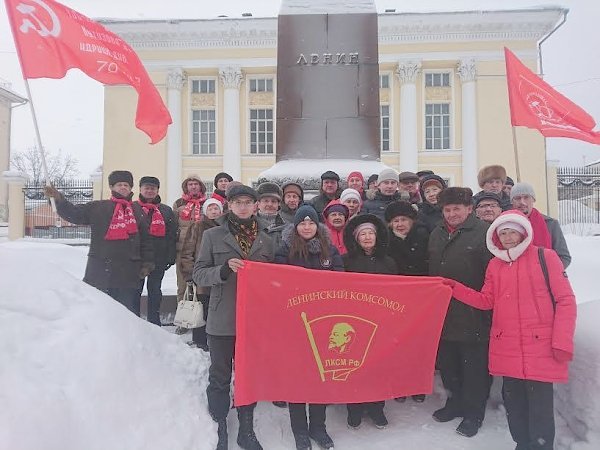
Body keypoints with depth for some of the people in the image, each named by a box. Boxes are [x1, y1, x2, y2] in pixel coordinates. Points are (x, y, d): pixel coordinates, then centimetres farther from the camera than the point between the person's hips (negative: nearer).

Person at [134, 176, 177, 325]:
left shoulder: (166, 211, 10)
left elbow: (172, 236, 6)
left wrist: (171, 257, -2)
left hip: (159, 259, 2)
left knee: (155, 291, 10)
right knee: (135, 290, 5)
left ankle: (154, 323, 19)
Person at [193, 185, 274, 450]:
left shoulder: (265, 240, 7)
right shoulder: (213, 236, -1)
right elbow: (198, 275, -3)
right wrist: (224, 269, -21)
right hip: (222, 321, -2)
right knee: (220, 378, 10)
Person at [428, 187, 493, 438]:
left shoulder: (483, 233, -10)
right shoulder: (436, 235, 11)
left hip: (473, 315, -6)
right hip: (443, 312, 6)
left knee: (474, 365, 7)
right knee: (448, 363, 18)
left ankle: (474, 412, 25)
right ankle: (456, 402, 37)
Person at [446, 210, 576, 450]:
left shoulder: (545, 257, -3)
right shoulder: (495, 265, 11)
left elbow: (565, 300, -5)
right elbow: (486, 301, 13)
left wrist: (562, 341, -10)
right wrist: (456, 288, 1)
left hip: (540, 348, -4)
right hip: (507, 350, 5)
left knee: (540, 408, -1)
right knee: (514, 405, 14)